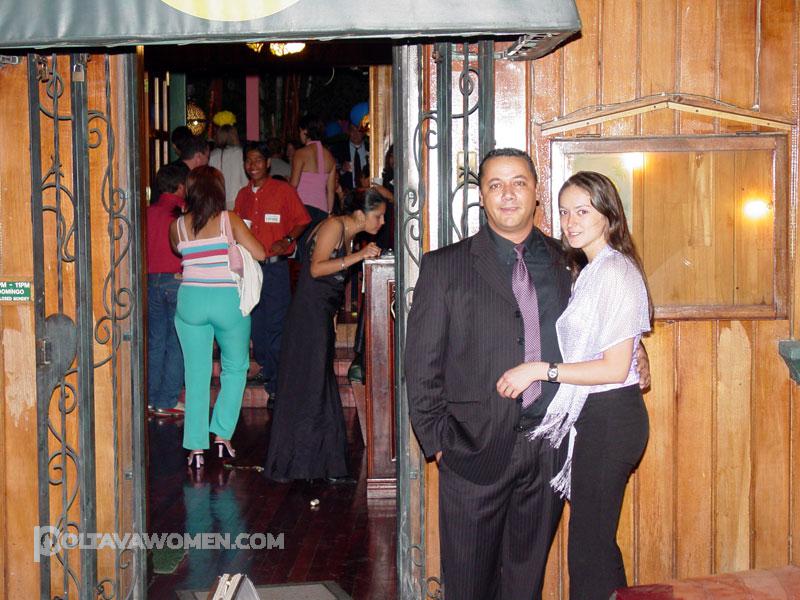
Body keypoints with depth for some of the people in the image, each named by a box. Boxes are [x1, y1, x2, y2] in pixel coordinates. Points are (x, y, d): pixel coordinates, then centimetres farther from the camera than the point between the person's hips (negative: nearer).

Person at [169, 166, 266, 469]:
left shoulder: (178, 226, 3)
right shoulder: (229, 220, -4)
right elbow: (260, 254, -6)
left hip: (191, 301, 2)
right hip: (228, 300, -2)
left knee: (196, 375, 8)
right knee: (235, 369, 17)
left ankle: (196, 447, 7)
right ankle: (222, 436, 11)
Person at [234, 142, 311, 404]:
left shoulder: (283, 190, 0)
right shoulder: (242, 195, 14)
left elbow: (302, 220, 2)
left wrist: (287, 240, -12)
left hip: (275, 265, -5)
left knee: (276, 325, -6)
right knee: (256, 325, 9)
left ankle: (277, 385, -3)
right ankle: (264, 371, 22)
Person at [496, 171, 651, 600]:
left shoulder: (616, 272, -14)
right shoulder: (592, 270, 15)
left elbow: (616, 367, -19)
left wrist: (540, 370, -19)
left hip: (609, 417, -10)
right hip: (592, 416, 10)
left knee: (589, 546, -3)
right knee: (598, 538, 17)